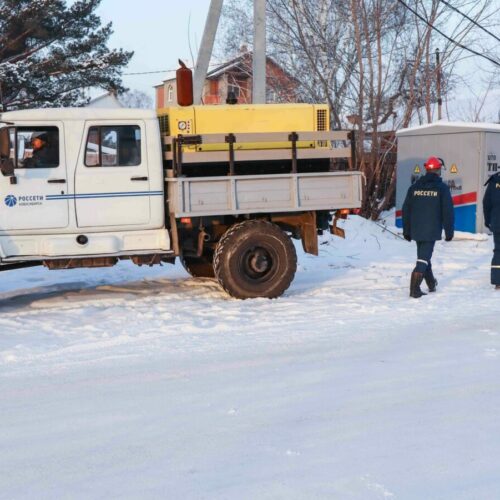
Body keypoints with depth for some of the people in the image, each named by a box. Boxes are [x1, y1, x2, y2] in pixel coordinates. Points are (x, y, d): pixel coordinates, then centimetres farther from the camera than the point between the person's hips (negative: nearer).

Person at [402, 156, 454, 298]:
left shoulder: (414, 187, 6)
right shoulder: (442, 188, -6)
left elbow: (406, 210, 8)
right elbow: (448, 212, -6)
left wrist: (407, 231, 15)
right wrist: (449, 232, 2)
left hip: (416, 230, 5)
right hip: (432, 231, -5)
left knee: (424, 255, 20)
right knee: (423, 258, -4)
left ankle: (431, 284, 35)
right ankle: (414, 289, -12)